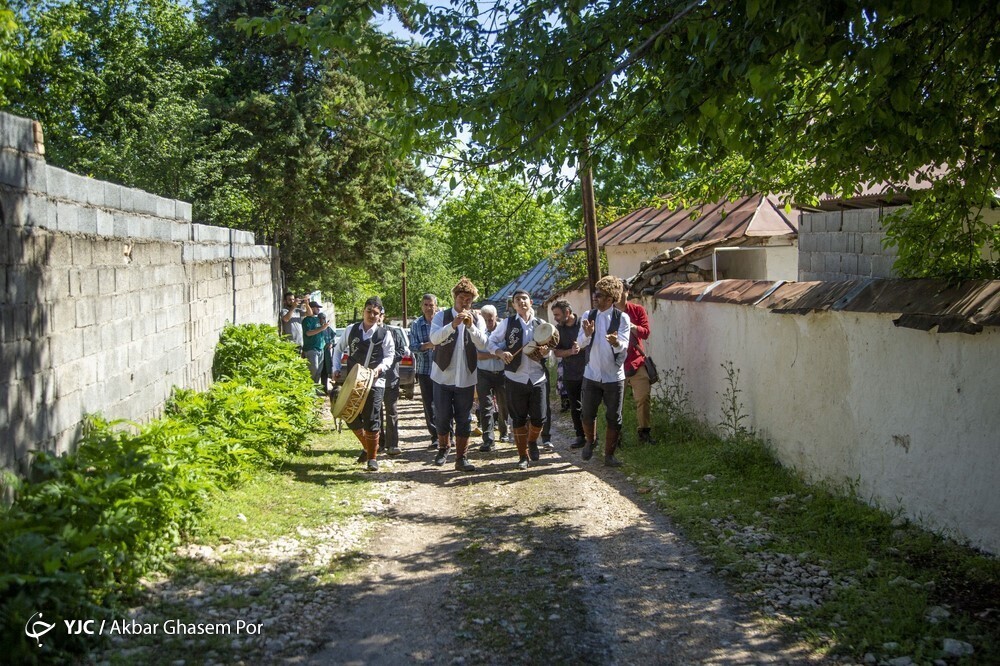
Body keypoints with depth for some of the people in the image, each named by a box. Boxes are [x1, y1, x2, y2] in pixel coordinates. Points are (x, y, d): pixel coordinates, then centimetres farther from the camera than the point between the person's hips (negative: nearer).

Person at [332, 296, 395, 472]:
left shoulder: (384, 334, -1)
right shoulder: (351, 330, 6)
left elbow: (389, 356, 2)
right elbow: (339, 349, 17)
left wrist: (379, 368, -16)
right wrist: (336, 368, 6)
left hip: (375, 382, -3)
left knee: (371, 421, -5)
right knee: (351, 418, 7)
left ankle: (372, 457, 8)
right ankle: (367, 447, 31)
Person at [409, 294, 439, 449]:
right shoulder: (416, 324, 7)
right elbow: (413, 346, 0)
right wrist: (427, 345, -17)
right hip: (425, 370, 3)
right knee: (429, 405, 6)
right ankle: (435, 436, 14)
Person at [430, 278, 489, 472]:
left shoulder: (477, 320, 2)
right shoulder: (442, 316, -3)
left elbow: (482, 344, -11)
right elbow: (434, 338, -20)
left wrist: (471, 326, -26)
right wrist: (453, 324, -34)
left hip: (466, 378, 1)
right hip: (443, 376, -1)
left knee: (464, 419, 3)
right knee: (443, 417, 9)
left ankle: (461, 458, 10)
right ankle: (443, 448, 32)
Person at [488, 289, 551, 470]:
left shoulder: (540, 324, 6)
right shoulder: (507, 323, 0)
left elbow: (547, 351, 12)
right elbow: (492, 341, 4)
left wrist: (545, 352, -12)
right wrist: (500, 353, -16)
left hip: (538, 378, 2)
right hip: (516, 378, -1)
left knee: (539, 418, 0)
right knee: (519, 419, 6)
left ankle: (532, 442, 32)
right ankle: (523, 455, 20)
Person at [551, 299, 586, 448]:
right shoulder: (558, 329, 4)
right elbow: (557, 352, -2)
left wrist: (581, 347, -16)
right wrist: (571, 351, -18)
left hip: (587, 372, -4)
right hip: (570, 374, 4)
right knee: (575, 408, 8)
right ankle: (580, 437, 17)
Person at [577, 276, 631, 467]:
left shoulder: (622, 318, -8)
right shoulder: (589, 316, 0)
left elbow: (624, 346, -15)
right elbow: (580, 343, -5)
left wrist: (617, 342, -38)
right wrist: (587, 334, -27)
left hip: (614, 376, -2)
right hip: (591, 375, 2)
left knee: (614, 418, 4)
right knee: (587, 414, 9)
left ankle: (609, 455, 19)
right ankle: (590, 442, 38)